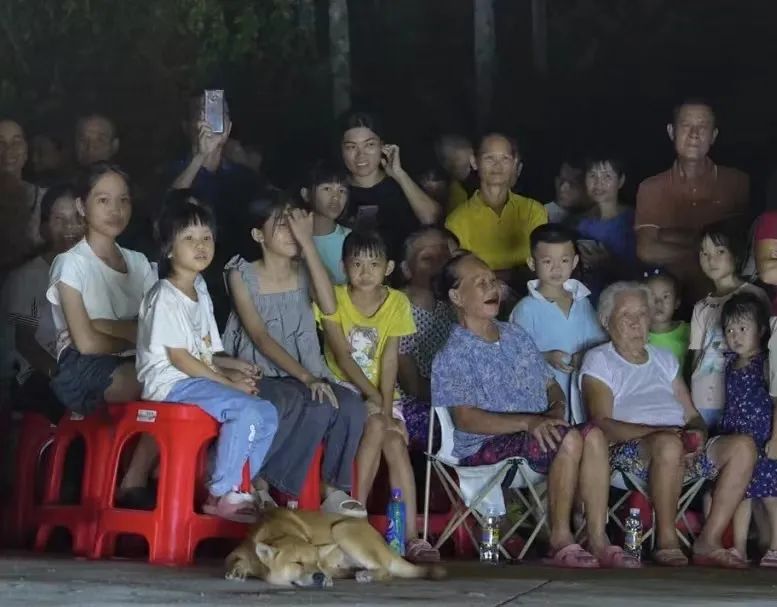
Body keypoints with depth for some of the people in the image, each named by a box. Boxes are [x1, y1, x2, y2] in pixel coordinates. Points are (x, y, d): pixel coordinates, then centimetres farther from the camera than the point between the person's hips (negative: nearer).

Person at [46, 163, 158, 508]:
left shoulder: (138, 262, 16)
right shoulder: (71, 264, -2)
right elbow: (86, 342, -11)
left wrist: (110, 326, -12)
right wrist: (136, 337, 0)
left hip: (132, 367, 6)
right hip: (83, 371, -6)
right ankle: (135, 483, -16)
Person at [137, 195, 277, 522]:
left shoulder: (200, 295, 16)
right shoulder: (165, 296, -12)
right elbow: (178, 357, -16)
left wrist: (231, 365, -1)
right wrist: (226, 381, -15)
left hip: (197, 380, 9)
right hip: (171, 384, -9)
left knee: (268, 414, -1)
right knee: (247, 411, -26)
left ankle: (239, 486, 4)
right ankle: (221, 495, -17)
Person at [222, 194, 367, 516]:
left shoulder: (303, 270, 8)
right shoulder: (242, 274, -3)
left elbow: (329, 306, -15)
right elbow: (260, 337, -12)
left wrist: (308, 243, -15)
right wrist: (305, 378, -24)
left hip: (303, 375, 4)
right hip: (260, 377, -4)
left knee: (351, 406, -26)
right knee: (319, 407, -32)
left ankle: (333, 488, -15)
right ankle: (259, 481, -18)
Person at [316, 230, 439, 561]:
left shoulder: (397, 303, 1)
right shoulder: (333, 299, -6)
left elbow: (390, 360, -7)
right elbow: (343, 357, -14)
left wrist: (387, 408, -20)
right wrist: (377, 403, -21)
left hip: (379, 391, 2)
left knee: (396, 441, -23)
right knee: (376, 428, -30)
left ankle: (411, 535, -25)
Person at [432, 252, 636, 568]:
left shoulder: (516, 335, 19)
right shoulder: (454, 355, -5)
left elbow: (551, 385, 22)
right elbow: (465, 418, -16)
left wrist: (556, 409, -4)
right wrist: (528, 422, -25)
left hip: (539, 433, 7)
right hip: (485, 448, -7)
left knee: (593, 435, -23)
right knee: (569, 439, -30)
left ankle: (598, 540, -24)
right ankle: (560, 540, -20)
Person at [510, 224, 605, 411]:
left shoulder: (582, 302, 11)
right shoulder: (527, 308, -6)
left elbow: (598, 340, 14)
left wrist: (586, 355, -6)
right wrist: (546, 357, -23)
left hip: (581, 392, 5)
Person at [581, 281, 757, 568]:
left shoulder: (664, 359, 27)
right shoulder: (599, 360, 7)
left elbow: (692, 415, 22)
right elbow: (602, 424, -8)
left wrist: (697, 432, -4)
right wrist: (656, 431, -20)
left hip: (684, 449, 6)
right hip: (627, 451, -6)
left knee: (743, 445, -18)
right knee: (668, 444, -40)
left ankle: (710, 541, -22)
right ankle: (666, 542, -26)